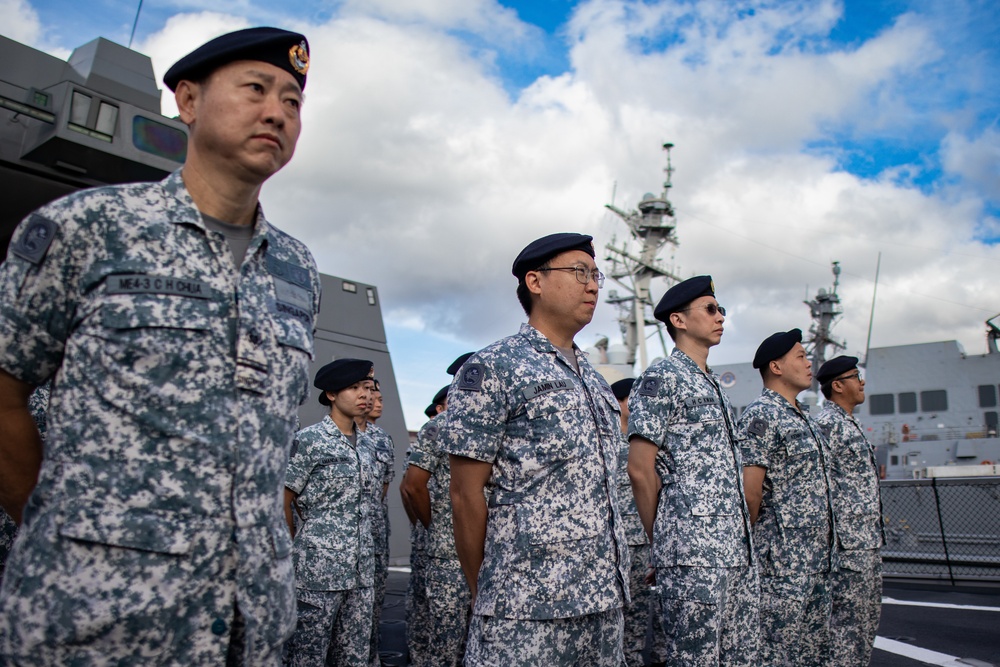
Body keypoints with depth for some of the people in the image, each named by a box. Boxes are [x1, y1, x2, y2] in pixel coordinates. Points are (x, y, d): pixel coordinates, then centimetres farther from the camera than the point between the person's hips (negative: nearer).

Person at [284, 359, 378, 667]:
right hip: (319, 570, -6)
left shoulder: (364, 443, 13)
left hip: (362, 570, 6)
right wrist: (300, 548, 2)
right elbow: (283, 502, -5)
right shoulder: (309, 440, -7)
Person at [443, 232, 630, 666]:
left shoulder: (595, 381, 15)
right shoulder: (491, 369, -8)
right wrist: (483, 595, -3)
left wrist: (609, 584, 16)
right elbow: (466, 495, -8)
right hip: (528, 608, -7)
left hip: (605, 600, 7)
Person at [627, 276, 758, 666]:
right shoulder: (660, 379, -7)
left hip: (740, 553, 8)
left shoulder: (715, 387, 20)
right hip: (692, 555, -8)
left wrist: (741, 538, 17)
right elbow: (640, 469, -11)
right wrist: (666, 542, -4)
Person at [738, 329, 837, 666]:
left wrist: (824, 547, 17)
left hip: (819, 561, 9)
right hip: (782, 562, -9)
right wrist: (755, 540, -7)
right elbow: (750, 491, -18)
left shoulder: (805, 418, 17)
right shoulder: (761, 416, -13)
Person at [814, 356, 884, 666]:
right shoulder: (827, 423, -14)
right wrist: (835, 534, -21)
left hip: (868, 541, 10)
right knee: (848, 619, -5)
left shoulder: (850, 424, 17)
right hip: (848, 542, -10)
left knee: (869, 616, 15)